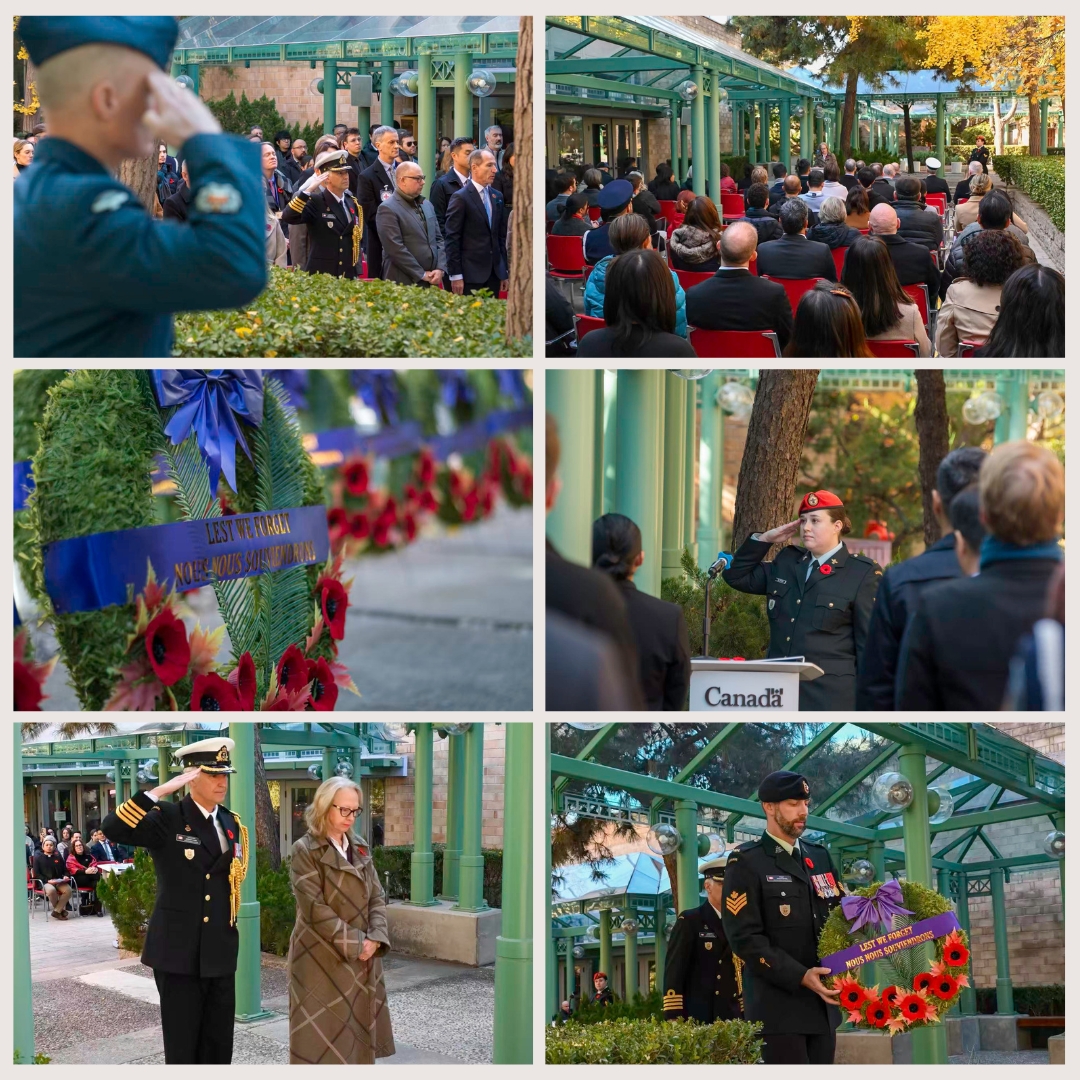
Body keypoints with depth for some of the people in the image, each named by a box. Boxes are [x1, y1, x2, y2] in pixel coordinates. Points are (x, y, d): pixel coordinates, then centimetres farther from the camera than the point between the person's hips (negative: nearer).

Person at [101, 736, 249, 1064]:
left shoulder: (231, 823, 11)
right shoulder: (167, 819, -8)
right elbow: (112, 828, -24)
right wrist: (161, 791, -27)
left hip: (220, 954, 6)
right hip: (179, 952, -6)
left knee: (219, 1048, 10)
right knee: (182, 1050, 0)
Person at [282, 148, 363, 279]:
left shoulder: (352, 202, 11)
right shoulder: (315, 202, -7)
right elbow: (287, 217, -24)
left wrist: (356, 272, 16)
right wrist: (309, 190, -28)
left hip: (348, 277, 6)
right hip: (320, 278, -6)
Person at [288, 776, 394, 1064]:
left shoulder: (361, 848, 10)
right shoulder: (305, 851, -10)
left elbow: (376, 897, 9)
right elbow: (315, 909, -16)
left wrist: (375, 939, -9)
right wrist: (356, 943, -16)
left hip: (361, 960, 6)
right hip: (321, 960, -6)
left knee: (356, 1036, 8)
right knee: (322, 1041, -5)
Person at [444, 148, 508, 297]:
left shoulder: (497, 197, 14)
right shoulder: (460, 198, -7)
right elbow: (452, 239, -9)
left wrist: (505, 270, 14)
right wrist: (455, 275, -13)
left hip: (494, 273, 6)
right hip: (471, 273, -6)